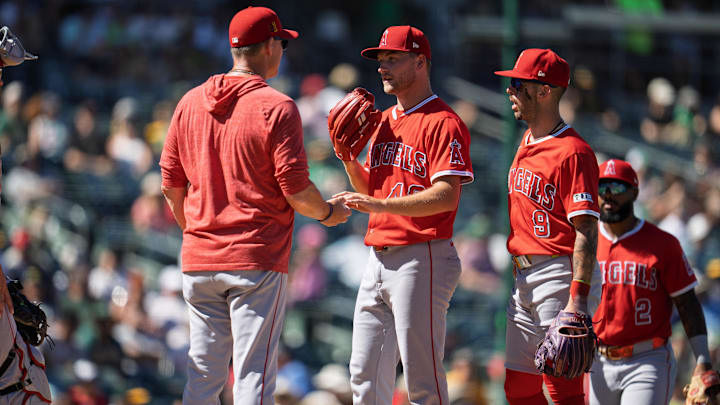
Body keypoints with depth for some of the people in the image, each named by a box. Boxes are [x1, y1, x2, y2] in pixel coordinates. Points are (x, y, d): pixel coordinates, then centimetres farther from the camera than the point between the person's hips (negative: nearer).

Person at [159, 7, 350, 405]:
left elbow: (171, 185, 11)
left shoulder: (190, 103, 8)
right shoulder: (277, 108, -10)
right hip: (257, 260, -5)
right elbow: (296, 189, -12)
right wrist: (328, 213, 8)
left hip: (199, 260, 5)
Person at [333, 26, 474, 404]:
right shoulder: (384, 121, 18)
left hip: (421, 259, -9)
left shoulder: (443, 123, -9)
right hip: (378, 257, 9)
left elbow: (446, 195, -20)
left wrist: (382, 204, -28)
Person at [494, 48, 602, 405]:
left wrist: (578, 299, -28)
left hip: (559, 276, -10)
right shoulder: (526, 144, 16)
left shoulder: (572, 152, -14)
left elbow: (586, 231, -20)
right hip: (524, 278, 10)